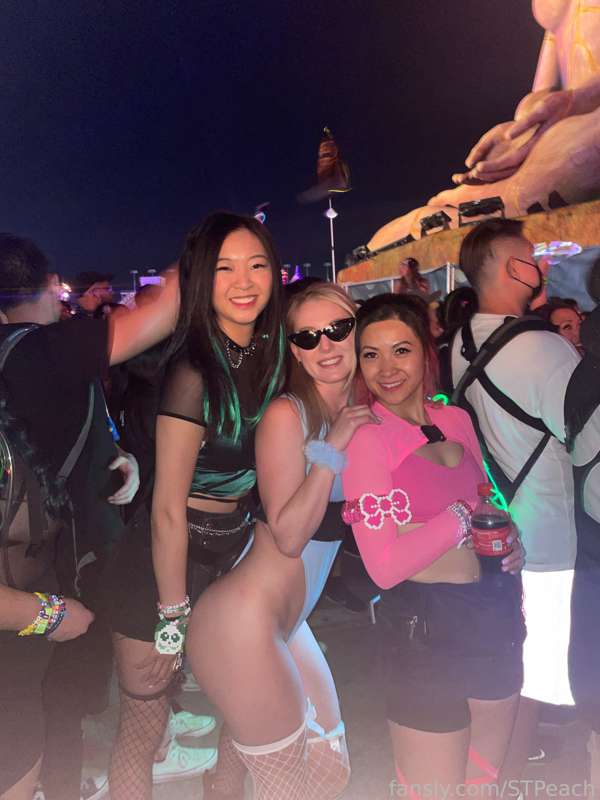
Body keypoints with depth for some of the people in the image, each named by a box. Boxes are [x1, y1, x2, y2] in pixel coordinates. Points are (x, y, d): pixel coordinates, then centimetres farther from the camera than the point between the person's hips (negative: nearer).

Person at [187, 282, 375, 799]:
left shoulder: (362, 415, 6)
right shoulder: (287, 414, -15)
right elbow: (288, 537, -19)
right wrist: (332, 450, -22)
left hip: (288, 623, 8)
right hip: (244, 621, -8)